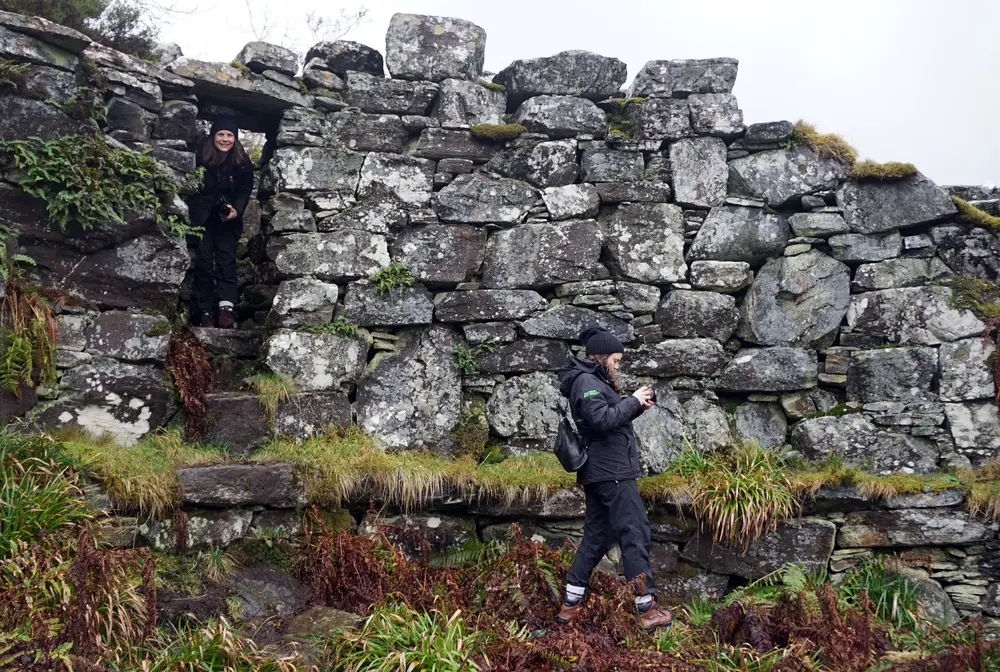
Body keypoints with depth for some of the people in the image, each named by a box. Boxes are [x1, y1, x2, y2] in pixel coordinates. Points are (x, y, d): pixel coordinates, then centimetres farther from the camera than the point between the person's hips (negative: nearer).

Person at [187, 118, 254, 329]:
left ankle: (226, 309, -18)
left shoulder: (242, 163, -1)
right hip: (203, 218, 0)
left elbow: (245, 191, 0)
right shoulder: (202, 159, -2)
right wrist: (194, 212, -10)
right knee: (203, 262, -2)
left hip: (229, 219, 0)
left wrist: (236, 210, -18)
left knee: (226, 260, -8)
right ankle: (204, 312, 0)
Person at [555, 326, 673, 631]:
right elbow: (604, 419, -24)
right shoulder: (586, 382, -12)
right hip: (611, 471, -11)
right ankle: (647, 610, -7)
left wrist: (637, 407, 6)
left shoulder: (592, 381, 20)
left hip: (598, 472, 11)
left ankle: (570, 605, 16)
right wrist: (633, 400, -14)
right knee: (635, 533, -8)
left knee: (597, 536, 13)